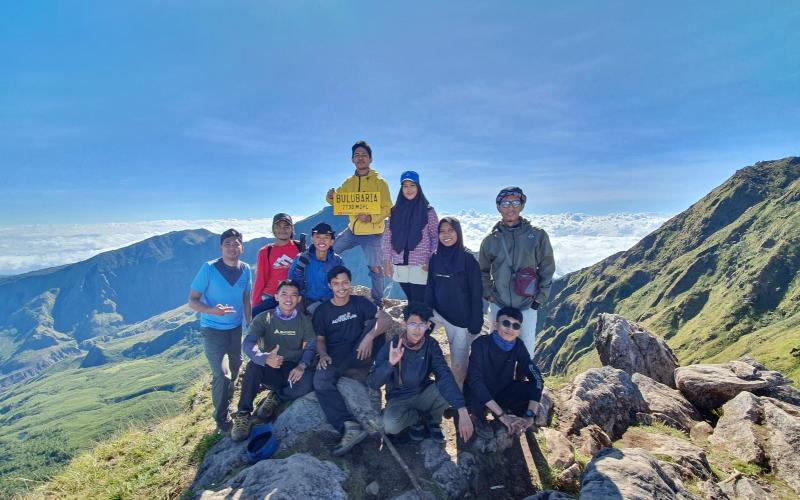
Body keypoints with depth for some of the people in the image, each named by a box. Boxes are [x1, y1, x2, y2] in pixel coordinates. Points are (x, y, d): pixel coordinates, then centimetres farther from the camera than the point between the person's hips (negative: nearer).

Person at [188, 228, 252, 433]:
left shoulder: (245, 270, -5)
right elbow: (192, 301, -15)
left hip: (236, 328, 5)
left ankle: (226, 401, 49)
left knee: (235, 366, 20)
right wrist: (212, 310, -34)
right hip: (213, 330, -5)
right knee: (222, 374, -11)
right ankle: (221, 417, 13)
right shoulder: (209, 269, -18)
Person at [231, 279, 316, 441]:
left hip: (293, 370, 1)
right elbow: (247, 344, -20)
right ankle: (243, 415, -22)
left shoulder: (304, 321, 2)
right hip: (269, 370, -1)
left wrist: (302, 366, -28)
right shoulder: (264, 318, -6)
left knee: (309, 381, -31)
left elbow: (310, 347, -4)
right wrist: (265, 358, -43)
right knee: (254, 365, -34)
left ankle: (275, 398, -5)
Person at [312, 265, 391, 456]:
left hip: (359, 354, 0)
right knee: (321, 381, -32)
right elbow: (320, 339, 7)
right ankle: (349, 426, -38)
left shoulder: (360, 302, 4)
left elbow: (386, 318, -10)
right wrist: (323, 355, -16)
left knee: (373, 323, -24)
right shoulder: (322, 310, 6)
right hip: (335, 357, 0)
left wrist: (370, 337, -27)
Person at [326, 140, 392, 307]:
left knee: (375, 268, -5)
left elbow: (387, 208, -12)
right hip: (352, 229, 6)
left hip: (372, 232, -5)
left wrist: (371, 217, -28)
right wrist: (330, 197, -9)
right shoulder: (349, 182, 7)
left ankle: (378, 300, 17)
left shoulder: (379, 182, -8)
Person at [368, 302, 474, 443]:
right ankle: (417, 417, 2)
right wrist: (390, 363, -41)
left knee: (449, 388, -28)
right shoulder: (390, 347, -18)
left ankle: (433, 419, 3)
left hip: (424, 394, 2)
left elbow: (445, 376, -28)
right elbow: (372, 383, -22)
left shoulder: (431, 345, -13)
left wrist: (462, 410, -43)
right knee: (390, 425, -33)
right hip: (399, 399, -1)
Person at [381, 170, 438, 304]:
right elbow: (387, 237, 9)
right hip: (400, 266, 3)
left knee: (419, 303, -4)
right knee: (411, 302, 12)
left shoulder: (428, 211, 0)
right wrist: (387, 260, 4)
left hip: (420, 266, -3)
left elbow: (436, 237, 0)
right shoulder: (395, 211, 8)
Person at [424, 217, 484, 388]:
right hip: (442, 313, 4)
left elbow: (476, 293, -11)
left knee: (459, 363, 3)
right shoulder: (435, 258, 3)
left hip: (463, 317, -3)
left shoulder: (468, 258, -11)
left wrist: (475, 322, -13)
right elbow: (430, 289, 7)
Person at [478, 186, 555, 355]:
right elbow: (483, 271, 12)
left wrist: (540, 297, -1)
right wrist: (488, 294, 4)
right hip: (498, 305, 2)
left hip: (527, 305, -1)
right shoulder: (491, 240, -1)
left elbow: (547, 269, 1)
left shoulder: (537, 235, -6)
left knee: (527, 348, 6)